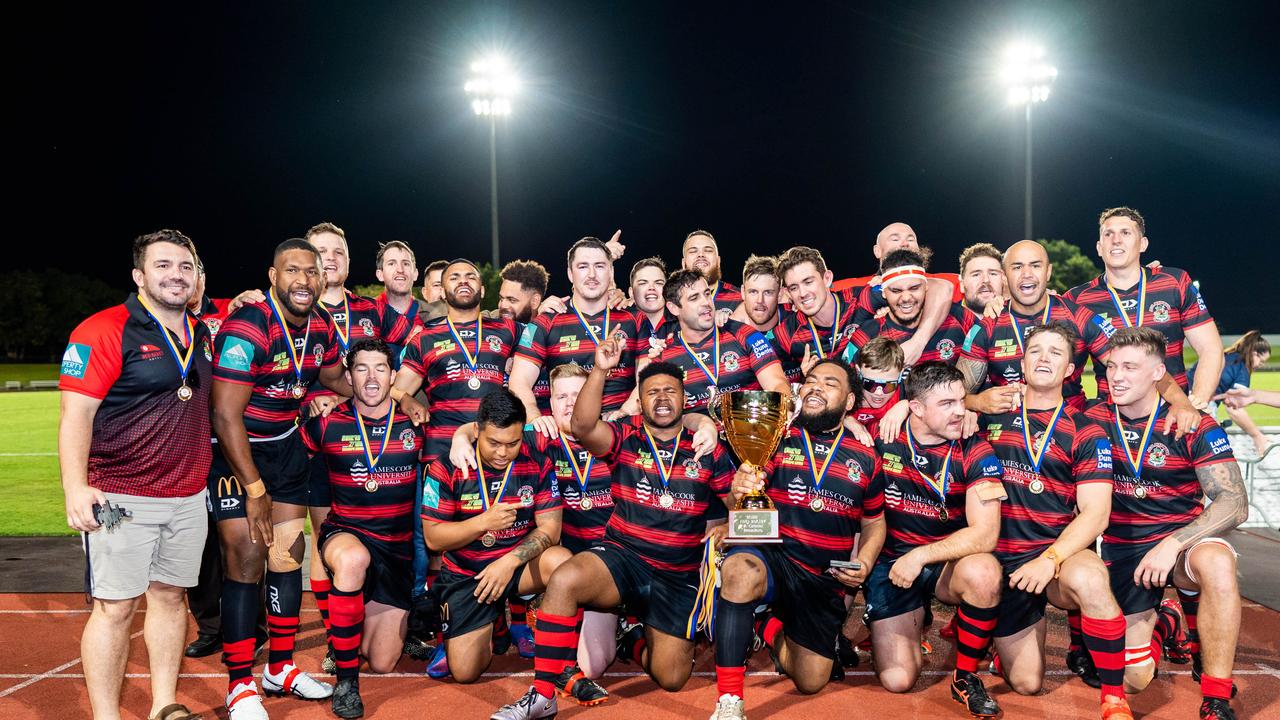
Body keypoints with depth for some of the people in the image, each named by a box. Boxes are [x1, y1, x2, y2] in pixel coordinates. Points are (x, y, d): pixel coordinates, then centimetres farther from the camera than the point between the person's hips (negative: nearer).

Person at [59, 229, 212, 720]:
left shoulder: (202, 334, 11)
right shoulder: (104, 330, -9)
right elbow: (76, 413, -15)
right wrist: (75, 487, -23)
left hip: (189, 497, 6)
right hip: (121, 499, -6)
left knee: (170, 596, 13)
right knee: (116, 606, -1)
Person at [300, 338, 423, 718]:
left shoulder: (414, 424, -2)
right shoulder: (328, 424, -4)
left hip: (398, 548, 2)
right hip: (345, 534, -1)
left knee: (382, 664, 0)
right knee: (353, 559, -41)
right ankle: (346, 680, -23)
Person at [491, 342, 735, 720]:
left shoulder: (708, 452, 4)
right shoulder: (626, 438, -1)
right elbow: (583, 427, -22)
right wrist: (600, 370, -31)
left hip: (679, 576, 2)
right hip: (622, 558, -1)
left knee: (671, 678, -6)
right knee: (564, 579, -33)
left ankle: (634, 641, 32)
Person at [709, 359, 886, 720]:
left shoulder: (864, 459, 7)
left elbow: (874, 522, 19)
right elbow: (735, 508, -3)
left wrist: (865, 562, 0)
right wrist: (738, 494, -27)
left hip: (824, 580, 3)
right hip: (770, 557, -3)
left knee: (811, 682, 2)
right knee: (740, 570, -38)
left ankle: (773, 629, 35)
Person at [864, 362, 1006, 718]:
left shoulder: (975, 452, -11)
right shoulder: (881, 439, -9)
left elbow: (985, 534, -18)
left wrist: (921, 556, -23)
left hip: (948, 563, 0)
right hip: (891, 562, 0)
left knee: (983, 571, -36)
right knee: (897, 680, -12)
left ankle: (966, 678, -11)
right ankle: (915, 619, 23)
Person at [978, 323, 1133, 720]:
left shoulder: (1085, 432, -1)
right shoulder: (994, 416, 4)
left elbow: (1095, 514, -9)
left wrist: (1051, 558, -23)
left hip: (1062, 554, -2)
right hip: (1003, 559, 2)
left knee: (1089, 579, -39)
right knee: (1025, 682, 2)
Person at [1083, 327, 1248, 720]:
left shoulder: (1192, 424, -10)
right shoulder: (1093, 419, -5)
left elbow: (1234, 503, -17)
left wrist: (1173, 543, -30)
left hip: (1184, 540, -2)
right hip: (1121, 551, 2)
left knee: (1216, 563, -39)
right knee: (1133, 678, -4)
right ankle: (1162, 622, 32)